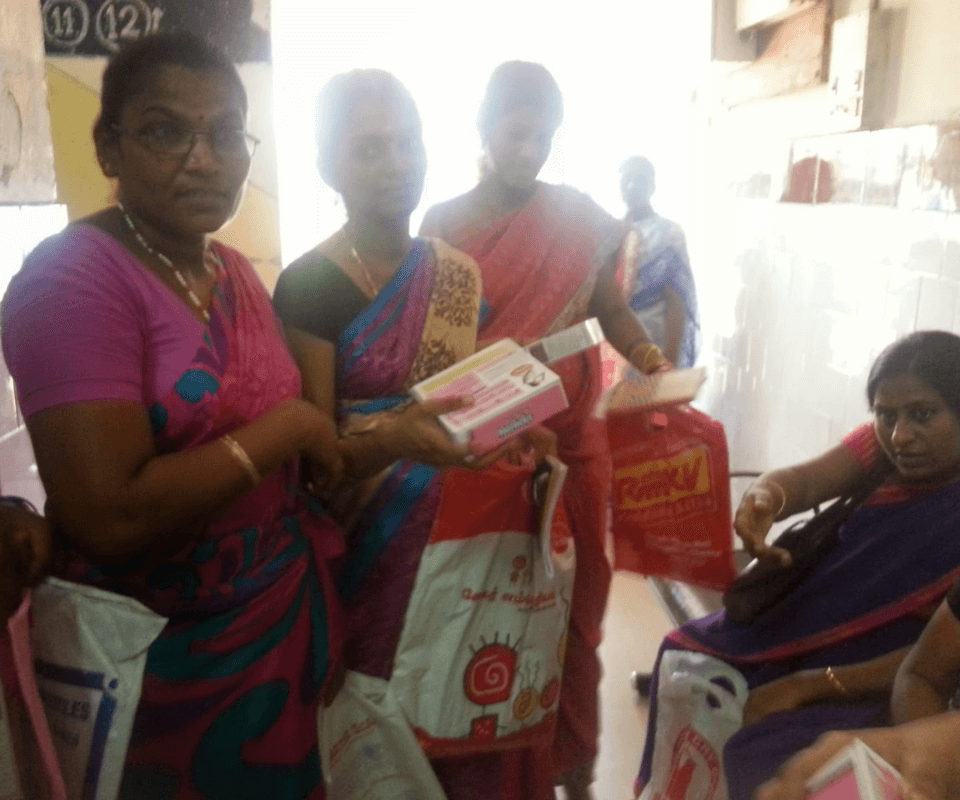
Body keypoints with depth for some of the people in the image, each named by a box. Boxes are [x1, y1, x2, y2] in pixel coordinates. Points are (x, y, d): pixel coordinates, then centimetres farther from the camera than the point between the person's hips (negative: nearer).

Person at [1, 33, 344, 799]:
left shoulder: (237, 272, 5)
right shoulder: (73, 276, -20)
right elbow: (110, 515, -29)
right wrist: (288, 428, -22)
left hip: (286, 612, 8)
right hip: (168, 654, -7)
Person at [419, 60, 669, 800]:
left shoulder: (585, 220, 3)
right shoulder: (443, 225, 0)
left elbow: (611, 308, 9)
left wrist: (647, 355, -11)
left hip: (572, 441, 1)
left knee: (572, 610, 11)